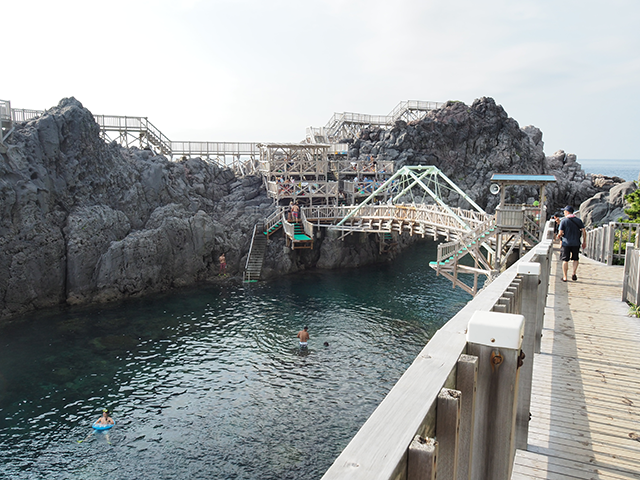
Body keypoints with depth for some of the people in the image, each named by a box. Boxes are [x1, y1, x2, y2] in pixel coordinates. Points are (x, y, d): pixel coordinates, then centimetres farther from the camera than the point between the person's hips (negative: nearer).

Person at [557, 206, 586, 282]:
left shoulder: (564, 221, -6)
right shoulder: (578, 220, 3)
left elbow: (560, 233, -10)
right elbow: (584, 232, 0)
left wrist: (558, 236, 12)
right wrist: (584, 242, 9)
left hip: (566, 243, -2)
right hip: (576, 243, 2)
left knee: (565, 260, 5)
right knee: (575, 259, 18)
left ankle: (565, 277, 6)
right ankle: (574, 273, 3)